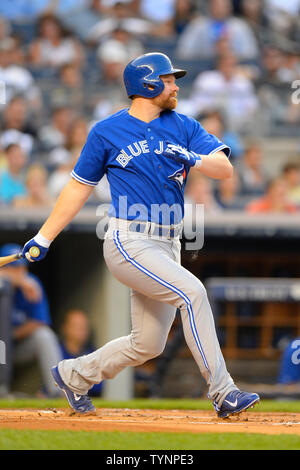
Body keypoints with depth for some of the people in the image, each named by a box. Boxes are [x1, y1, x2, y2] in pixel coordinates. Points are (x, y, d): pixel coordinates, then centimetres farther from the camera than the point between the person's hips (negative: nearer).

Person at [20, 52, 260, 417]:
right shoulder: (107, 132, 1)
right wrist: (43, 239, 7)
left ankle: (74, 376, 31)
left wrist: (193, 159, -21)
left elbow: (225, 168, 0)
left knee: (148, 344, 9)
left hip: (166, 247, 6)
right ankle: (222, 393, -23)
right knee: (192, 292, -25)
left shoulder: (183, 127, 10)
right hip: (128, 244, -6)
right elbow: (79, 187, 9)